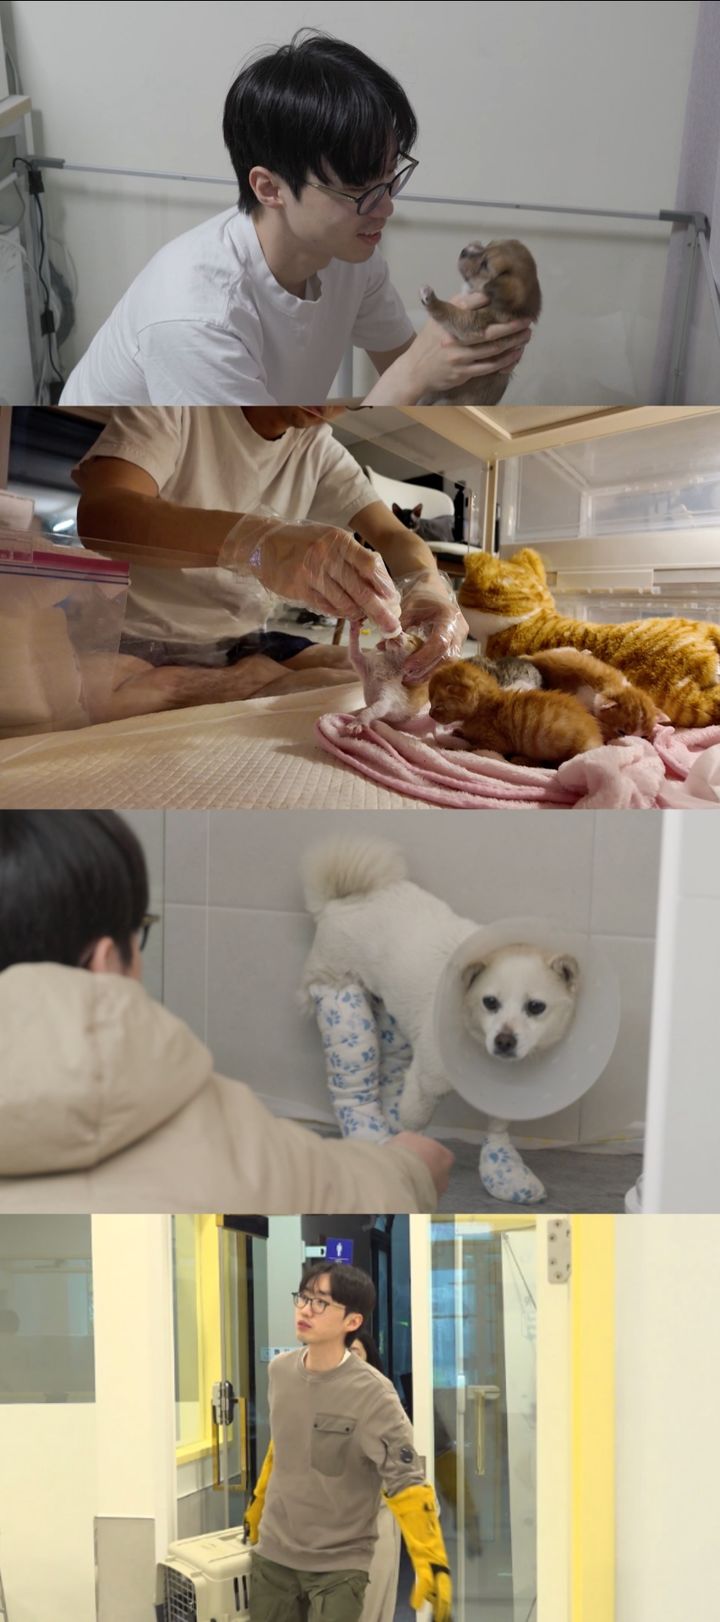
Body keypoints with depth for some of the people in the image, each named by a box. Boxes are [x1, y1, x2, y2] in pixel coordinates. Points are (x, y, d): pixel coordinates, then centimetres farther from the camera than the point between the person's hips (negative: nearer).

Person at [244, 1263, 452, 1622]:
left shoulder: (371, 1395, -19)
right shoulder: (280, 1371, 0)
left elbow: (407, 1485, -19)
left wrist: (433, 1564, -27)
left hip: (339, 1564, -5)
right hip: (272, 1554, 5)